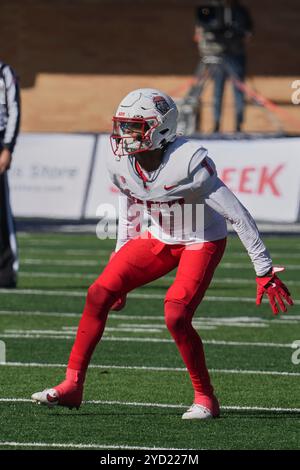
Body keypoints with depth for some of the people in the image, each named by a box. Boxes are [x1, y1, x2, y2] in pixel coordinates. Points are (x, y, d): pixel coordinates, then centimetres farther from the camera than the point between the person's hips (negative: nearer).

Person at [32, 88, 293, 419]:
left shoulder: (189, 162, -30)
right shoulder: (120, 164, -11)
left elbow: (238, 216, -25)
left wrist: (265, 272, -24)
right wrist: (121, 264, 14)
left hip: (201, 242, -6)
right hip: (157, 239, 6)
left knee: (176, 315, -24)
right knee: (100, 293, -10)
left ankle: (205, 399, -3)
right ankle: (72, 386, -3)